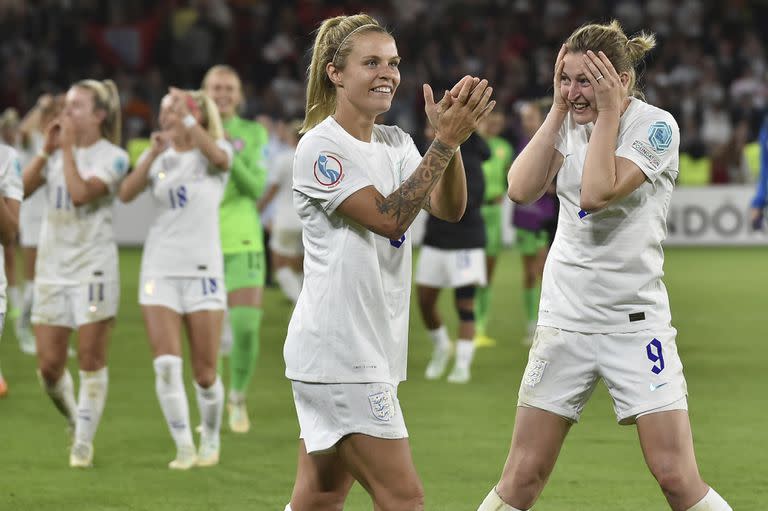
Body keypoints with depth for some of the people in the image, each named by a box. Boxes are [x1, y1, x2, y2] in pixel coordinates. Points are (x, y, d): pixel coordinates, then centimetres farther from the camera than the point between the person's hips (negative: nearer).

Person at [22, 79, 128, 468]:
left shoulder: (112, 157, -4)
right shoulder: (57, 152, 11)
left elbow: (81, 193, -21)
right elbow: (21, 189, -1)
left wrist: (68, 148, -13)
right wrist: (46, 150, -5)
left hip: (93, 266, -5)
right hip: (52, 267, 5)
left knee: (91, 359, -4)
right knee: (49, 366, 1)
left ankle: (84, 442, 5)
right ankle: (78, 423, 25)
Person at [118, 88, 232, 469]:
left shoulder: (215, 150, 0)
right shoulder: (159, 156, 10)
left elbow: (218, 157, -27)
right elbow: (126, 194, -7)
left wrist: (187, 117, -28)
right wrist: (154, 153, -16)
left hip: (203, 269, -3)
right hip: (160, 268, 3)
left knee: (204, 372, 1)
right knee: (166, 364, -11)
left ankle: (210, 441, 23)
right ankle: (184, 448, -3)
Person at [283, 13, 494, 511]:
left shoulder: (396, 143, 12)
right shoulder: (320, 147, -11)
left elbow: (448, 207, -1)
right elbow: (389, 217, -21)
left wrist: (452, 135, -16)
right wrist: (445, 141, -23)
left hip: (372, 348, 8)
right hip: (337, 352, -8)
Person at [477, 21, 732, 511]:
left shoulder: (656, 126, -10)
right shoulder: (568, 122, 6)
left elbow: (597, 192, -22)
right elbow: (523, 189, -9)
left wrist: (608, 111, -16)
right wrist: (558, 108, -7)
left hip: (635, 319, -4)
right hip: (565, 318, 4)